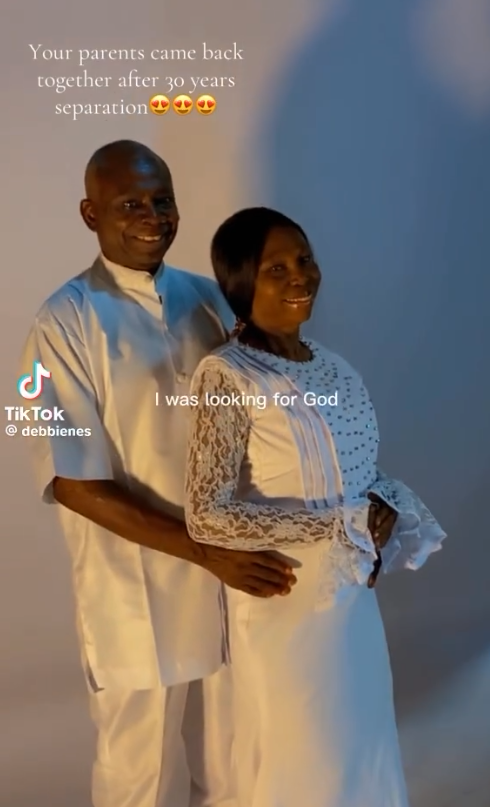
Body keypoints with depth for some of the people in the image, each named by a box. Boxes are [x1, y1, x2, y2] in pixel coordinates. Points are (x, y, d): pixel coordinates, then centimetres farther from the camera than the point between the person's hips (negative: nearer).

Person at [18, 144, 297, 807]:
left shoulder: (207, 298, 2)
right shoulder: (66, 324, -15)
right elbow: (75, 484, -17)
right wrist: (204, 551, -21)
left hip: (233, 567, 5)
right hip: (138, 590, -5)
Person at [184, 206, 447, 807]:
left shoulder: (330, 365, 1)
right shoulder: (226, 377, -20)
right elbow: (207, 517, -25)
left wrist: (383, 511, -10)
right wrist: (341, 523, -21)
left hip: (353, 594, 7)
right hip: (284, 606, -6)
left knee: (358, 749, 25)